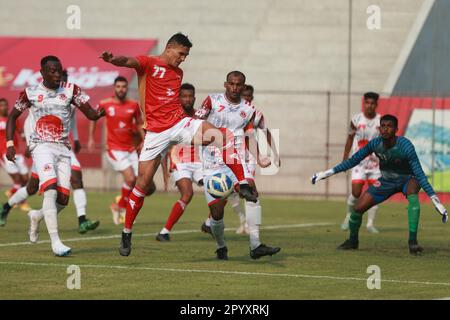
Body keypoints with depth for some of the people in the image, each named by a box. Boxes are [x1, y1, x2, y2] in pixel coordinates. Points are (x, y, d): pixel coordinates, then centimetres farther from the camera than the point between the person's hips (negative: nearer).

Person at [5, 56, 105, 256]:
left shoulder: (70, 90, 2)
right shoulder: (31, 93, 0)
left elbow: (89, 113, -3)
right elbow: (13, 117, 12)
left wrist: (98, 114, -27)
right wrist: (9, 144, 3)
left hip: (63, 148, 3)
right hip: (41, 146, -3)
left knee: (63, 198, -2)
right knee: (51, 190, -22)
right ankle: (55, 241, -22)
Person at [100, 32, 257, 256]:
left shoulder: (178, 73, 17)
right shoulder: (149, 64, -3)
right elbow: (129, 61, -24)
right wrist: (113, 60, -46)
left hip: (179, 123, 4)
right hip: (156, 132, -4)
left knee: (222, 137, -20)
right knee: (143, 182, -2)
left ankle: (243, 184, -15)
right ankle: (126, 233, 12)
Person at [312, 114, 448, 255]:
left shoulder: (405, 147, -32)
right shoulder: (375, 144, -19)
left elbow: (419, 173, -32)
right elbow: (353, 160, -3)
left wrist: (434, 199, -38)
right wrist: (328, 173, -3)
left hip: (407, 179, -4)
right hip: (386, 180, 4)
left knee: (412, 194, -39)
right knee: (358, 208, -5)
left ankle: (412, 241, -37)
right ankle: (352, 241, 24)